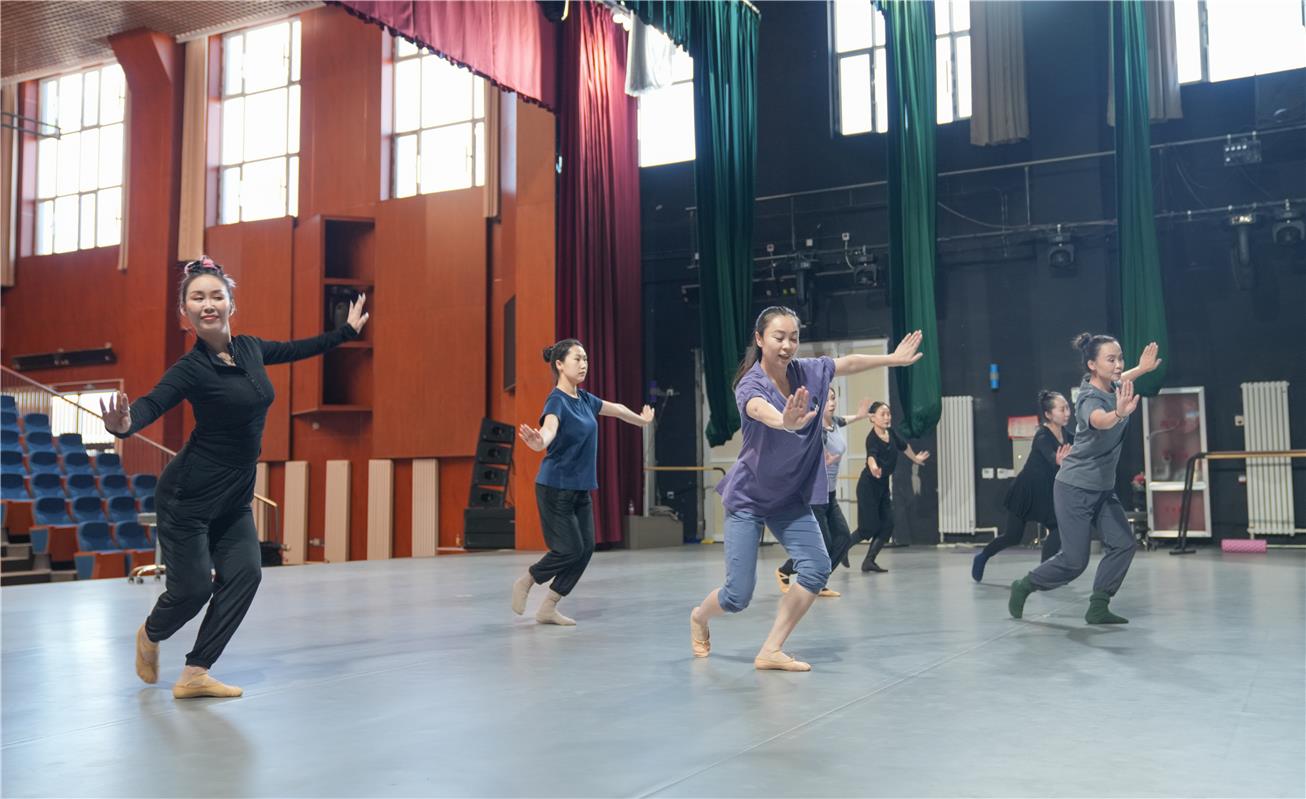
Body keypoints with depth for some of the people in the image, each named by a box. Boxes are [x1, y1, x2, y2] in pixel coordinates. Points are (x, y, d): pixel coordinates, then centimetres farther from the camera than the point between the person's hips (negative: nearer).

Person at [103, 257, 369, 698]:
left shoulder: (249, 348, 3)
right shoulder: (190, 368, -17)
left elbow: (296, 349, 21)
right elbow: (152, 404, -33)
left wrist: (347, 330, 32)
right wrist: (124, 425, -56)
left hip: (235, 496, 6)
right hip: (188, 495, -6)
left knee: (244, 572, -8)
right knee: (192, 588, -3)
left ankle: (195, 674, 3)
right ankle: (149, 636, 33)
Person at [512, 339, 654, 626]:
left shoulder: (584, 399, 7)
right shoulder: (557, 401, -18)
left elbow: (616, 409, 27)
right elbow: (549, 429, -40)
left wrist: (641, 420, 43)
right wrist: (538, 442, -63)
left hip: (581, 489, 8)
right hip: (556, 488, -8)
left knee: (586, 548, 2)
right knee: (569, 549, -8)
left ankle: (548, 608, 11)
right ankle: (524, 582, 16)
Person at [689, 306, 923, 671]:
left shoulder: (807, 372, -5)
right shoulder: (751, 385, -23)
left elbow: (849, 362, 14)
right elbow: (762, 411, -48)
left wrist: (894, 358, 25)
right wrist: (787, 422, -71)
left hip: (790, 498, 6)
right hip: (748, 498, -5)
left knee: (817, 568, -14)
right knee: (738, 595, -6)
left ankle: (771, 651, -3)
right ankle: (699, 617, 30)